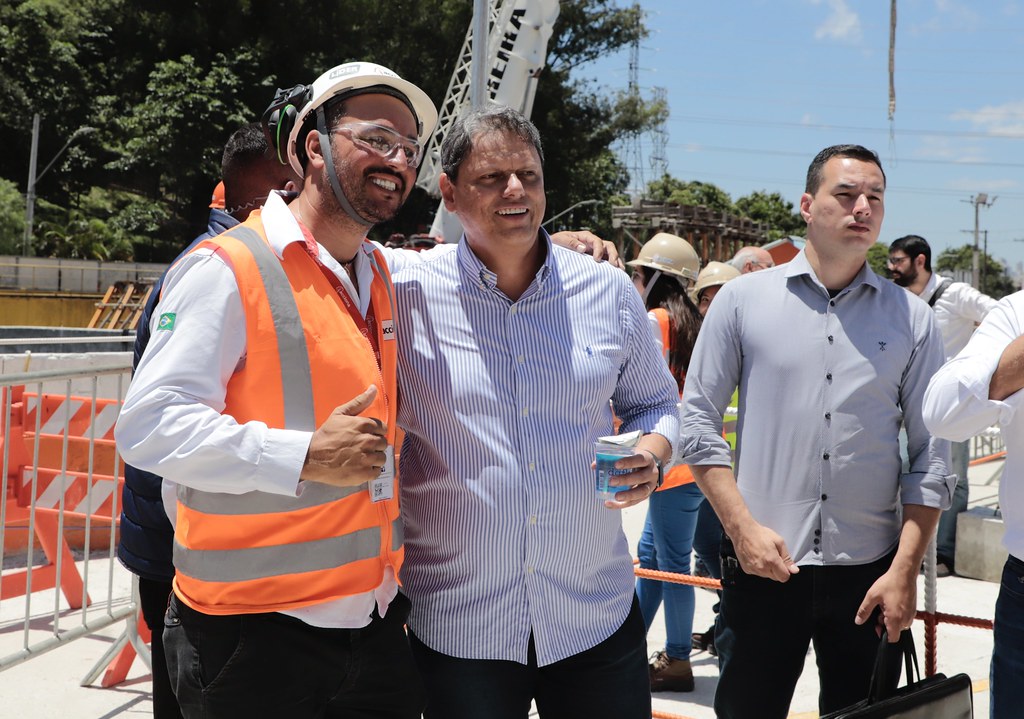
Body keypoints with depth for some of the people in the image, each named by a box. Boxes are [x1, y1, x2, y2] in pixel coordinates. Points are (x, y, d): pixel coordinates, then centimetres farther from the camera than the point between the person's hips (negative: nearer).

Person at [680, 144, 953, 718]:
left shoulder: (912, 320, 5)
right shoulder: (744, 300, 1)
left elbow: (932, 456, 4)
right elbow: (698, 421, 1)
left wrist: (905, 569, -4)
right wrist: (743, 528, -8)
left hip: (871, 571, 1)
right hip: (760, 565, -1)